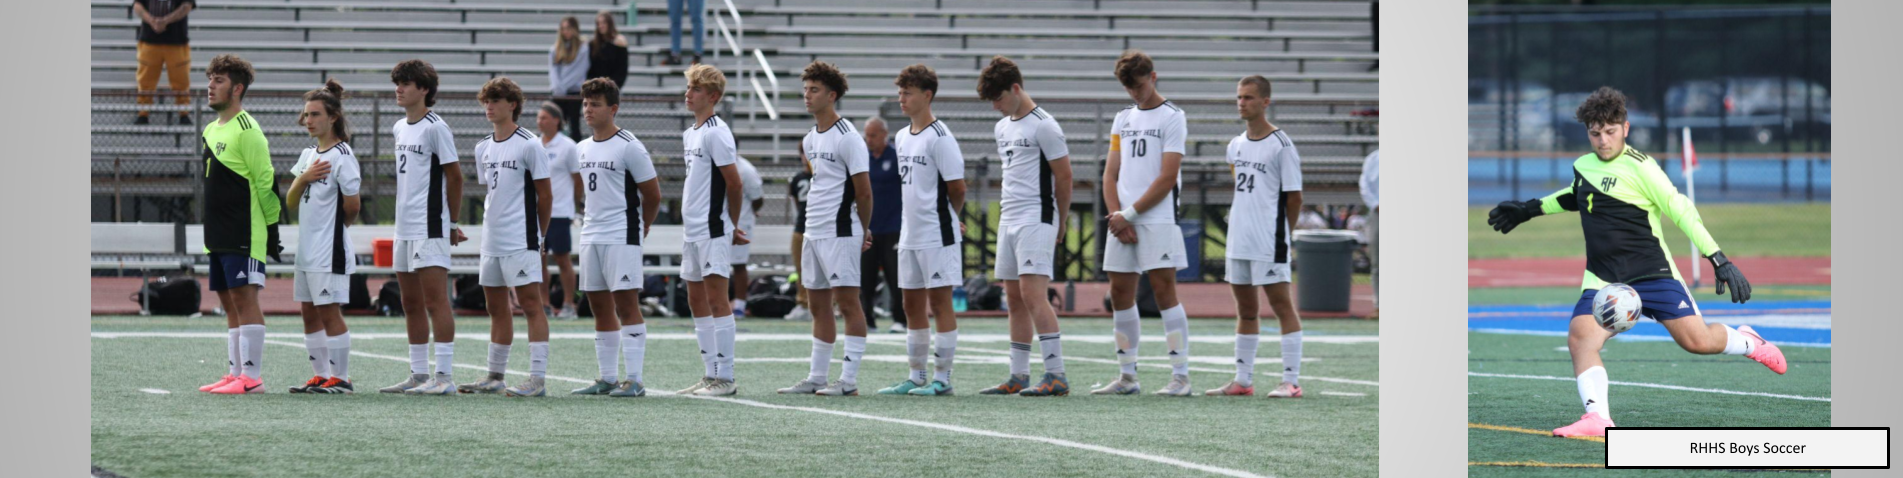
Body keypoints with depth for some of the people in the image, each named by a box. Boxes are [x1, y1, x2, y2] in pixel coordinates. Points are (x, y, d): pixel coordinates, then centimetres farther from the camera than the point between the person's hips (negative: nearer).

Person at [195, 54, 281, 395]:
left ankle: (251, 376, -10)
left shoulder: (247, 130, -11)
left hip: (244, 236, -9)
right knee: (229, 301, 10)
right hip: (218, 235, 9)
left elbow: (265, 181, -13)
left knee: (244, 297, -10)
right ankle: (235, 373, 14)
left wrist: (271, 227, -13)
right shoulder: (211, 131, 16)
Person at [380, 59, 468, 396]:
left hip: (430, 228, -9)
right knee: (411, 303, 11)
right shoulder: (399, 128, 15)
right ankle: (419, 375, 18)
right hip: (404, 227, 9)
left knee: (435, 299, -11)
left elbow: (454, 176, -8)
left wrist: (453, 223, -2)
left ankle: (444, 376, -12)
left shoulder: (435, 127, -10)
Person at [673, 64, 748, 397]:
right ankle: (711, 375, 15)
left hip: (713, 230, -9)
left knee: (717, 299, -9)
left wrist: (731, 226, -1)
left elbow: (734, 183, -12)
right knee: (697, 302, 10)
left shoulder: (716, 132, -12)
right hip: (692, 230, 9)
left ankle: (725, 378, -8)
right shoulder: (690, 134, 16)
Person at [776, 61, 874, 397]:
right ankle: (817, 378, 15)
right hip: (813, 231, 9)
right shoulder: (811, 138, 14)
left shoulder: (847, 137, -11)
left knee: (846, 301, -7)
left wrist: (862, 231, -1)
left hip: (840, 233, -9)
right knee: (818, 304, 10)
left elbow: (863, 192, -9)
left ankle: (849, 380, -7)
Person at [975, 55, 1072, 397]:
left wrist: (1059, 227, -1)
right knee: (1014, 300, 9)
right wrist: (1005, 212, 16)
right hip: (1009, 222, 9)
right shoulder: (1002, 128, 16)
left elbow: (1064, 176, -7)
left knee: (1032, 294, -16)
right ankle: (1018, 377, 13)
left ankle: (1056, 375, -18)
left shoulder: (1043, 125, -10)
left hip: (1036, 221, -9)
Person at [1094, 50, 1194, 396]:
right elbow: (1111, 175, 14)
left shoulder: (1172, 117, -2)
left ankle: (1180, 376, -10)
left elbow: (1167, 178, -9)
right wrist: (1117, 216, -2)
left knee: (1163, 289, -10)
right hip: (1122, 221, 6)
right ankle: (1128, 377, 11)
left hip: (1157, 220, -6)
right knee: (1120, 293, 4)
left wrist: (1130, 215, -10)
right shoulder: (1123, 120, 17)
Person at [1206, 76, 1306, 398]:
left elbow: (1294, 194, -6)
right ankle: (1243, 380, 18)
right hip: (1238, 239, 8)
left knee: (1282, 305, -6)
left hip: (1269, 241, -8)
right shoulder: (1236, 145, 12)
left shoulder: (1281, 145, -9)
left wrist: (1284, 233, 1)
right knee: (1245, 309, 12)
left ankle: (1291, 381, -6)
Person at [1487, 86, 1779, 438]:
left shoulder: (1639, 168, -11)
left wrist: (1719, 260, -16)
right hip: (1603, 278, 5)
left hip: (1652, 273, -5)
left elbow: (1681, 211, -12)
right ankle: (1598, 418, -28)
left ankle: (1747, 342, 24)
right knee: (1580, 338, -21)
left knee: (1697, 341, -9)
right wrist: (1531, 209, 35)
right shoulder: (1583, 165, 9)